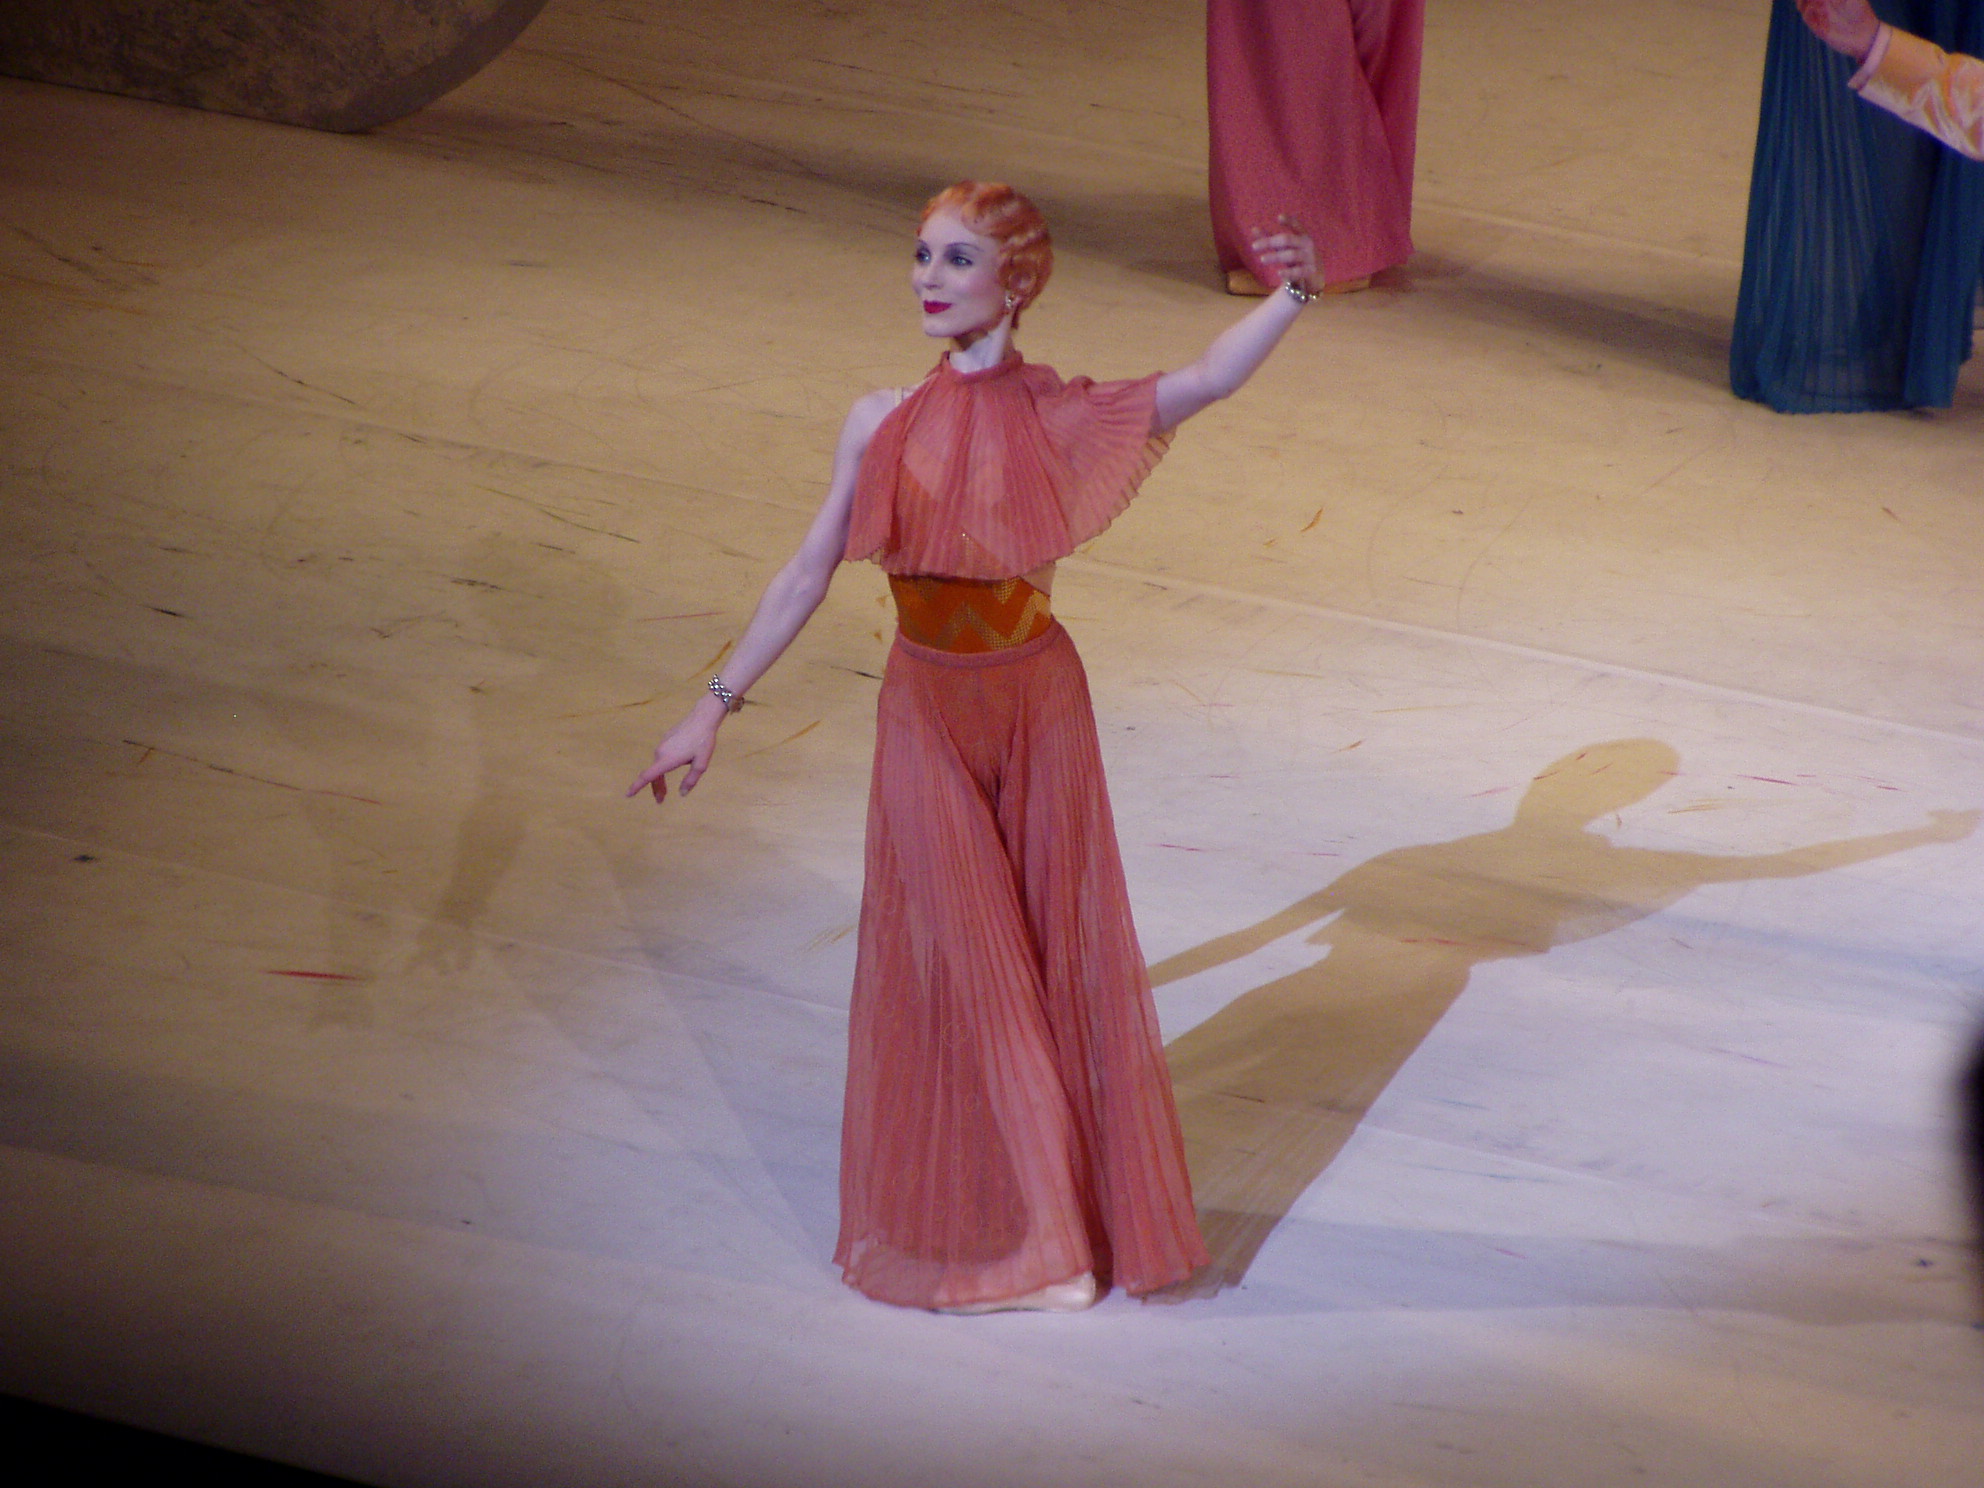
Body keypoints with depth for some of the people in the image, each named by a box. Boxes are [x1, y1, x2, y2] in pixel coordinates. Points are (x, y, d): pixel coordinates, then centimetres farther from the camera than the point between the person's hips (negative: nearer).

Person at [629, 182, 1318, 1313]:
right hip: (926, 711, 1)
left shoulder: (1061, 415, -8)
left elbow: (1211, 379, -16)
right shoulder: (883, 425, -4)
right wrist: (717, 707, 1)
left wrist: (1291, 294, -32)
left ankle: (1073, 1208, 24)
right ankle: (965, 1218, 22)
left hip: (1036, 701, -1)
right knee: (951, 957, 6)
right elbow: (808, 574, 1)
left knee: (1059, 949, 8)